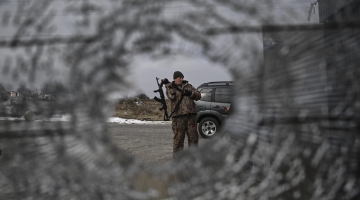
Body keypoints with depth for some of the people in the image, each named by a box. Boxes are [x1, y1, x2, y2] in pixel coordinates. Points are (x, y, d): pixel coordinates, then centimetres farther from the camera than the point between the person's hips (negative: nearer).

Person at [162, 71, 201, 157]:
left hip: (191, 115, 3)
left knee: (193, 136, 5)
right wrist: (168, 85, -15)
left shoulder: (188, 86, 16)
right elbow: (172, 96, -12)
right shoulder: (170, 87, 9)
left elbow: (198, 96, 10)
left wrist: (190, 93, -7)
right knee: (178, 137, -1)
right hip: (178, 115, -3)